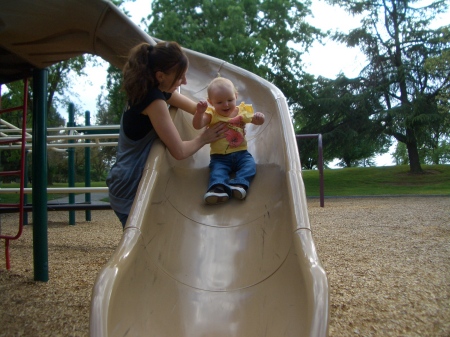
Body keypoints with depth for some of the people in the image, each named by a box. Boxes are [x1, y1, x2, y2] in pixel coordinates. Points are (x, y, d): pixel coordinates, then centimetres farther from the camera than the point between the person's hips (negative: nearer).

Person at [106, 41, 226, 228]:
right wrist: (203, 139, -5)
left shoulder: (157, 90, 5)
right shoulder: (154, 100, -23)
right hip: (131, 192, -9)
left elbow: (196, 108, 15)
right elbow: (179, 151, -22)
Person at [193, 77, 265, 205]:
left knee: (250, 164, -24)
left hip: (241, 153, 2)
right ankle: (218, 187, -51)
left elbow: (256, 121, 10)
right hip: (220, 157, -2)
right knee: (217, 169, -29)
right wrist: (200, 112, -33)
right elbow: (197, 125, -13)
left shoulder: (242, 110, 7)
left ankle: (239, 183, -42)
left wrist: (259, 117, -16)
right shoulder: (212, 114, 1)